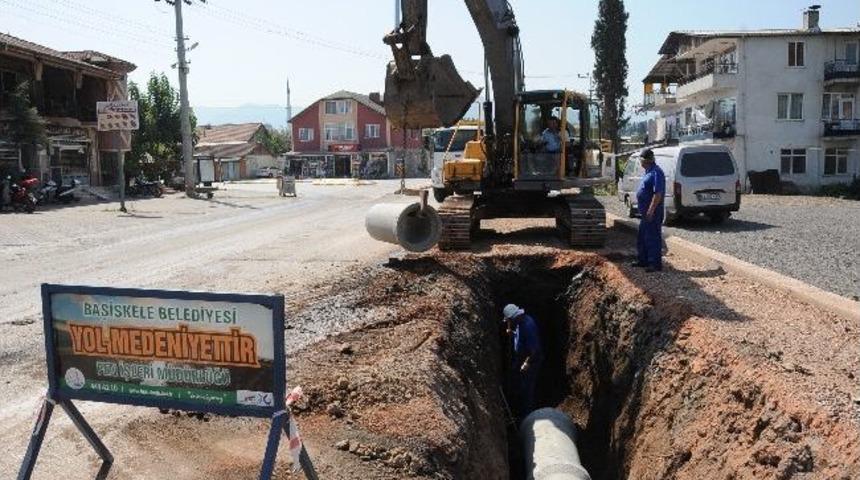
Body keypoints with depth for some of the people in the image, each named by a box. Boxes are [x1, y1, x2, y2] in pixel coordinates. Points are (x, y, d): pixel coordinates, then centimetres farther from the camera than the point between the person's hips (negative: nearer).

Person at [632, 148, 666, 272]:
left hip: (652, 212, -11)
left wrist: (651, 210, -26)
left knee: (653, 238, -5)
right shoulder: (649, 171, 15)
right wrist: (642, 205, 23)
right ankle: (643, 260, 28)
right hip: (646, 211, 11)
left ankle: (655, 263, 1)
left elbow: (658, 193, -24)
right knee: (642, 237, 18)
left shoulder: (656, 172, -18)